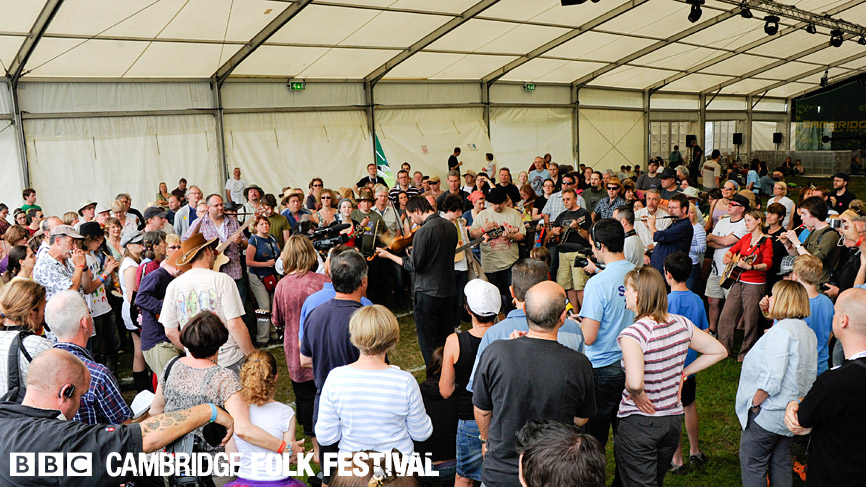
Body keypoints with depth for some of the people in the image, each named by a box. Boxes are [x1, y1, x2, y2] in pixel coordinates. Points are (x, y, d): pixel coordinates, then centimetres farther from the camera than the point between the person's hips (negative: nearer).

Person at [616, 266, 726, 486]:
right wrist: (683, 372, 7)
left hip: (638, 425, -7)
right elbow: (719, 351, 9)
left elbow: (635, 382, -38)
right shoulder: (682, 324, -3)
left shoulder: (633, 334, -24)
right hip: (674, 419, 7)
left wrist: (636, 395, -17)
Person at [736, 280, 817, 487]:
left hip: (768, 414, -9)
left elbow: (771, 378, -26)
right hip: (793, 414, 9)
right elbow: (809, 375, 14)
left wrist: (755, 403, -15)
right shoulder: (808, 332, 9)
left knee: (752, 464, 4)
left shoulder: (781, 330, -21)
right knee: (781, 463, 20)